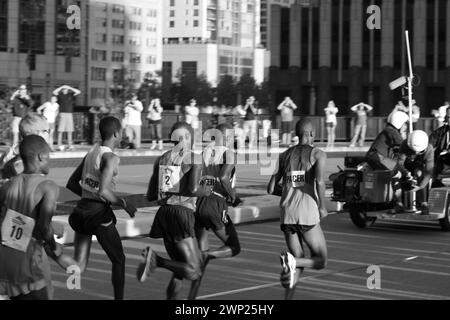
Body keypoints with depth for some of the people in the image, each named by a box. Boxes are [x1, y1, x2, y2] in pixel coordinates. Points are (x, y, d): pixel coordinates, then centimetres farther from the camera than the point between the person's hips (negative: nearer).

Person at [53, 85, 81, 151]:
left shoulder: (71, 94, 9)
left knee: (69, 131, 3)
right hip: (62, 114, -2)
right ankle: (59, 146, -8)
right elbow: (54, 92, -15)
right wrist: (62, 87, -12)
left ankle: (70, 145, 7)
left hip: (69, 114, 2)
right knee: (60, 131, -7)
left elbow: (78, 92, -4)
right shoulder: (60, 94, 4)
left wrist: (69, 88, -6)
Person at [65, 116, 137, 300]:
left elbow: (71, 184, 15)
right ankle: (118, 298, 22)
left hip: (81, 210, 7)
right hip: (99, 214, -7)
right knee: (119, 260, 14)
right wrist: (124, 204, -11)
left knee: (79, 265, 9)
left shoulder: (91, 153, 10)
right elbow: (103, 191, -24)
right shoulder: (111, 158, -14)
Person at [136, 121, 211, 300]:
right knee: (193, 272, -6)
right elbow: (193, 189, -15)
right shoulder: (196, 158, -2)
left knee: (181, 269, 19)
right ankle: (156, 260, -23)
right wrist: (207, 190, 6)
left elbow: (150, 196, 13)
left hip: (163, 212, 7)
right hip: (182, 213, -7)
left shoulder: (162, 159, 14)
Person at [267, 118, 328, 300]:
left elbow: (271, 189, 12)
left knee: (299, 260, 17)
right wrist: (322, 207, -6)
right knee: (321, 261, 8)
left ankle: (288, 297, 1)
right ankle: (291, 261, -20)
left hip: (287, 212, 5)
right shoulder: (317, 154, 1)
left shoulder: (285, 155, 14)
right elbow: (319, 181, -18)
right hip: (307, 212, -5)